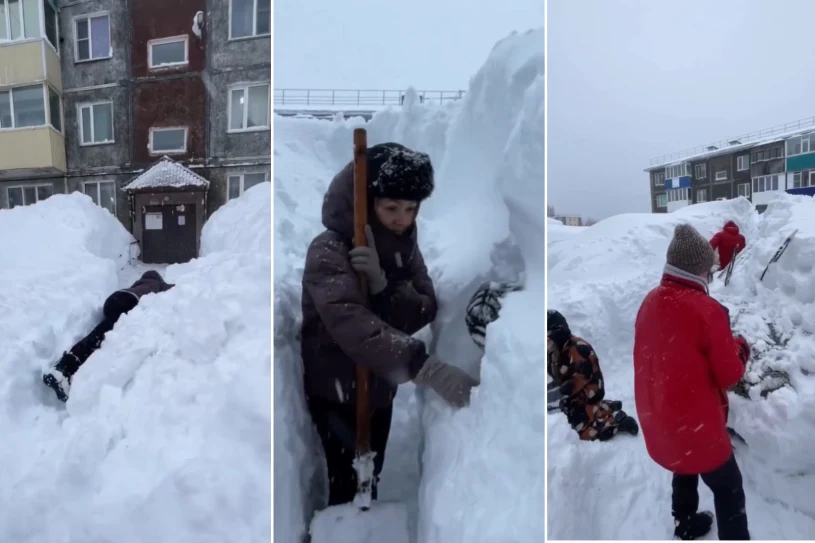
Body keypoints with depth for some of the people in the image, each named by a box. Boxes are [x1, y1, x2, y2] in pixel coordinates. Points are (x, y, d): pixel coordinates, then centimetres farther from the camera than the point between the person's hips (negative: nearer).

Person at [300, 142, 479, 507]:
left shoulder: (404, 247, -1)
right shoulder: (328, 251, -22)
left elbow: (425, 313, -10)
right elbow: (351, 323, -38)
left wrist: (383, 283, -30)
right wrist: (424, 367, -51)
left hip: (380, 388, 6)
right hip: (336, 391, -6)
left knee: (370, 482, 19)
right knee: (348, 487, 0)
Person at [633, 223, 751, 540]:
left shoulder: (650, 303, -3)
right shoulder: (706, 310, -23)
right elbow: (729, 375, -14)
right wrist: (740, 348, 5)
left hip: (658, 422, 7)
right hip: (696, 426, -7)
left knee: (684, 470, 31)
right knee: (728, 488, 13)